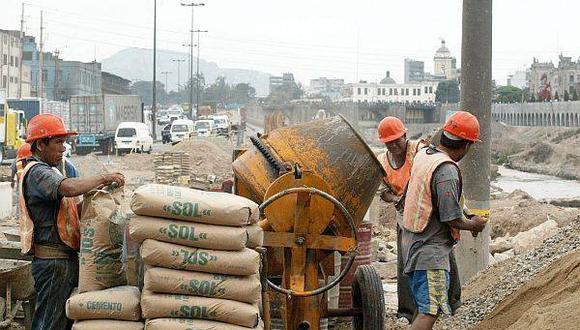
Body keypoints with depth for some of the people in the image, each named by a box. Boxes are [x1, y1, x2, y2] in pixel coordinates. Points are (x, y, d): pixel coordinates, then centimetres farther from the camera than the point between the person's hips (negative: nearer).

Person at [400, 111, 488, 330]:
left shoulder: (423, 155, 7)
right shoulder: (447, 171, -21)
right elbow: (452, 220, -21)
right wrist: (474, 225, 0)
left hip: (411, 244, 10)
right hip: (431, 251, -10)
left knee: (423, 307, 20)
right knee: (429, 312, -11)